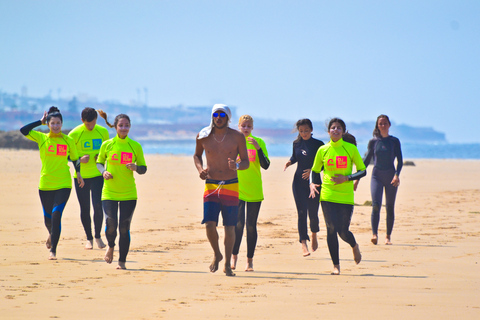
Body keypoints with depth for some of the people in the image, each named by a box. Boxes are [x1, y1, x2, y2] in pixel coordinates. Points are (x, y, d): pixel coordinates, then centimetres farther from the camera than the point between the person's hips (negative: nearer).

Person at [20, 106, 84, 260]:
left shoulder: (68, 141, 3)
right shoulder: (41, 138, 2)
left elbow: (75, 159, 14)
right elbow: (23, 130, -9)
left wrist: (79, 174, -1)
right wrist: (41, 122, -6)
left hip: (63, 185, -1)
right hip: (45, 184, 1)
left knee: (56, 214, -16)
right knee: (48, 217, 10)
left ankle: (53, 250, -10)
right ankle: (52, 234, 46)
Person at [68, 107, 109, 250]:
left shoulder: (103, 132, 0)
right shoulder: (75, 134, -8)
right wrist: (79, 159, -19)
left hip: (98, 175, 1)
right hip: (80, 176, -1)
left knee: (98, 205, -11)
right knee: (84, 209, 4)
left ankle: (98, 236, 6)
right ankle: (89, 238, 19)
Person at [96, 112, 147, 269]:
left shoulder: (135, 146, 1)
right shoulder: (107, 145, 1)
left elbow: (143, 168, 8)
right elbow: (99, 162, 14)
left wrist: (135, 168, -14)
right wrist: (103, 172, -7)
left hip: (129, 193, 0)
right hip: (109, 193, 0)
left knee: (124, 227, -1)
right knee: (110, 224, -14)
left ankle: (122, 261, 13)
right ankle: (111, 246, 21)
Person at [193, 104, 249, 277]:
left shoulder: (237, 137, -1)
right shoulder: (203, 136, 3)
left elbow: (246, 162, 2)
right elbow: (197, 155, 21)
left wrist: (236, 165, -20)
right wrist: (200, 169, 1)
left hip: (231, 186, -1)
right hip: (210, 185, 1)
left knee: (229, 227, 0)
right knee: (209, 224, -11)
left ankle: (227, 264, 11)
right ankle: (217, 254, 17)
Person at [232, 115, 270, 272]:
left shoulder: (259, 142, 2)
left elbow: (265, 165, -7)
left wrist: (258, 148, -17)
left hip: (255, 191, 0)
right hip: (237, 190, 0)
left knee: (251, 226, 3)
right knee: (238, 223, -13)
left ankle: (250, 260, 12)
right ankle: (234, 256, 3)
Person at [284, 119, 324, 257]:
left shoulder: (318, 144, -4)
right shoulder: (296, 144, 6)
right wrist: (289, 162, -1)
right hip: (299, 182, 2)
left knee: (313, 213, 3)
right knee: (302, 212, -9)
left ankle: (314, 235, 34)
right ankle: (303, 243, -12)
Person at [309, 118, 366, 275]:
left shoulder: (351, 149, 0)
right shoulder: (323, 150, 4)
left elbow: (362, 171, 4)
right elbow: (315, 170, 15)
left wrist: (347, 178, -12)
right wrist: (312, 184, -5)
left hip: (346, 196, -1)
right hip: (327, 196, 1)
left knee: (343, 232, 0)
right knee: (331, 229, -6)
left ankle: (355, 246, 35)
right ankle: (336, 265, 6)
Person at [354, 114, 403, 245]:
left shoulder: (394, 141, 4)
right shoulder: (373, 142, 6)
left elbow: (400, 160, 0)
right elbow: (366, 161, 12)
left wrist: (397, 175, -17)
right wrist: (357, 178, 8)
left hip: (390, 176, 0)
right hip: (376, 176, 0)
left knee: (390, 208, 4)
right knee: (376, 205, -17)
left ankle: (388, 236, 13)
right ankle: (374, 234, -24)